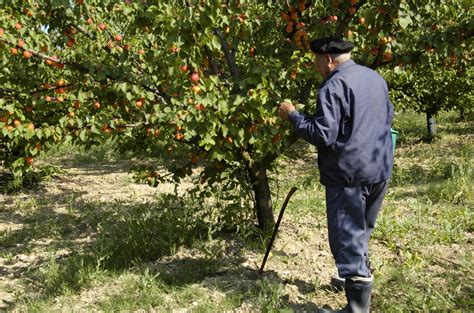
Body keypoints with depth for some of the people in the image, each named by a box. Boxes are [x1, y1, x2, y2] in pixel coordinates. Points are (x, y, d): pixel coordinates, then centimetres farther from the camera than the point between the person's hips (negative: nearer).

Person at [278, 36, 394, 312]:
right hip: (380, 170, 9)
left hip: (349, 174, -9)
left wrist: (293, 115, -10)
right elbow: (388, 116, 24)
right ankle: (360, 278, 41)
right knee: (361, 232, 24)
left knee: (347, 237, -1)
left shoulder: (333, 86, -17)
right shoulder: (376, 77, 11)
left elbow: (323, 135, -20)